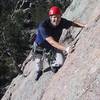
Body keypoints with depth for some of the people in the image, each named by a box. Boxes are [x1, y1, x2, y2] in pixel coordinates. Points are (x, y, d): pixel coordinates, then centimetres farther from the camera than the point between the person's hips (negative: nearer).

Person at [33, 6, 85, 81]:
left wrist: (84, 26, -27)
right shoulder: (43, 26, -42)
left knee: (61, 62, -11)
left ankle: (53, 67, 27)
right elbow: (52, 42, -48)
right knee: (38, 60, 15)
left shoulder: (62, 22, -28)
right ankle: (39, 72, 52)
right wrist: (65, 48, -59)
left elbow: (73, 23, -10)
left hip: (55, 44, 3)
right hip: (41, 45, -3)